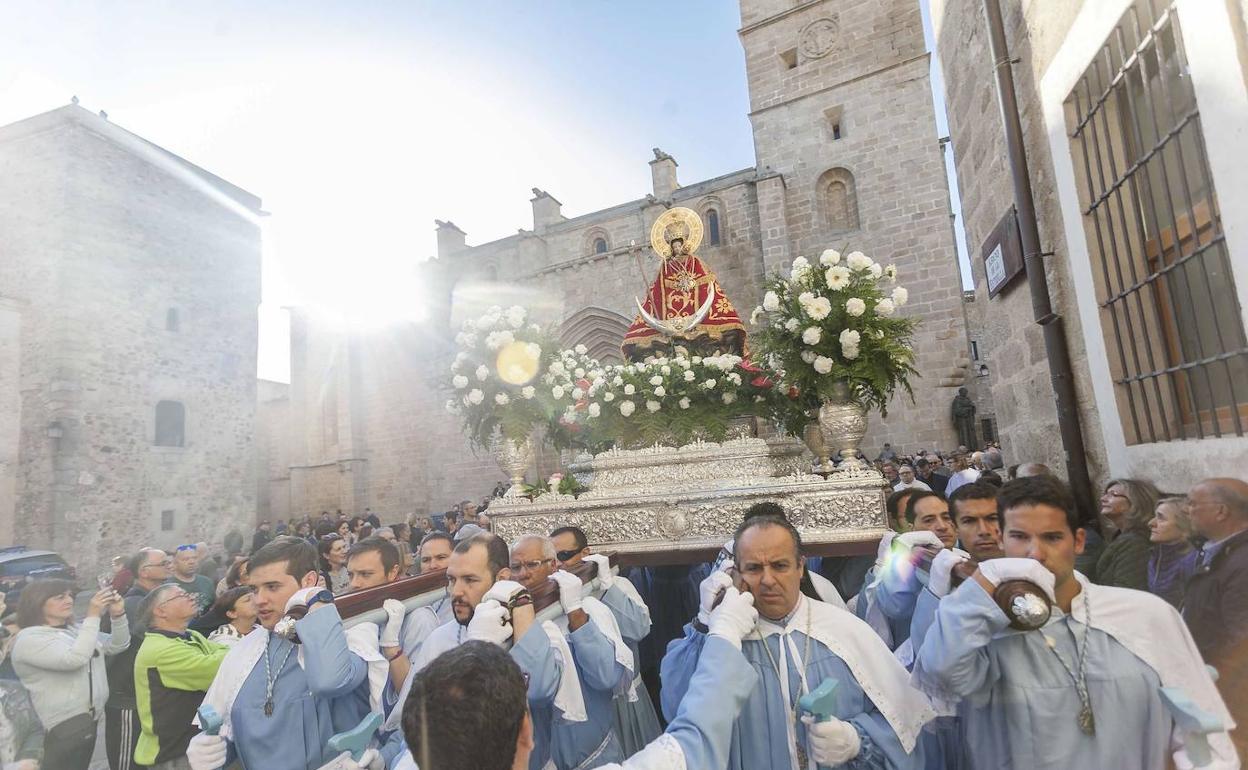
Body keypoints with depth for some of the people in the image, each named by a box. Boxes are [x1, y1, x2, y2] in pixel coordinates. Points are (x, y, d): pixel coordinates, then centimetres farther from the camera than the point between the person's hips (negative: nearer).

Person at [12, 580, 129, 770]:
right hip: (64, 725, -7)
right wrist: (92, 616, -27)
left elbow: (116, 646, 7)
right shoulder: (29, 638, -13)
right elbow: (74, 659, -27)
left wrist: (118, 615, -10)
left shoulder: (74, 630, 10)